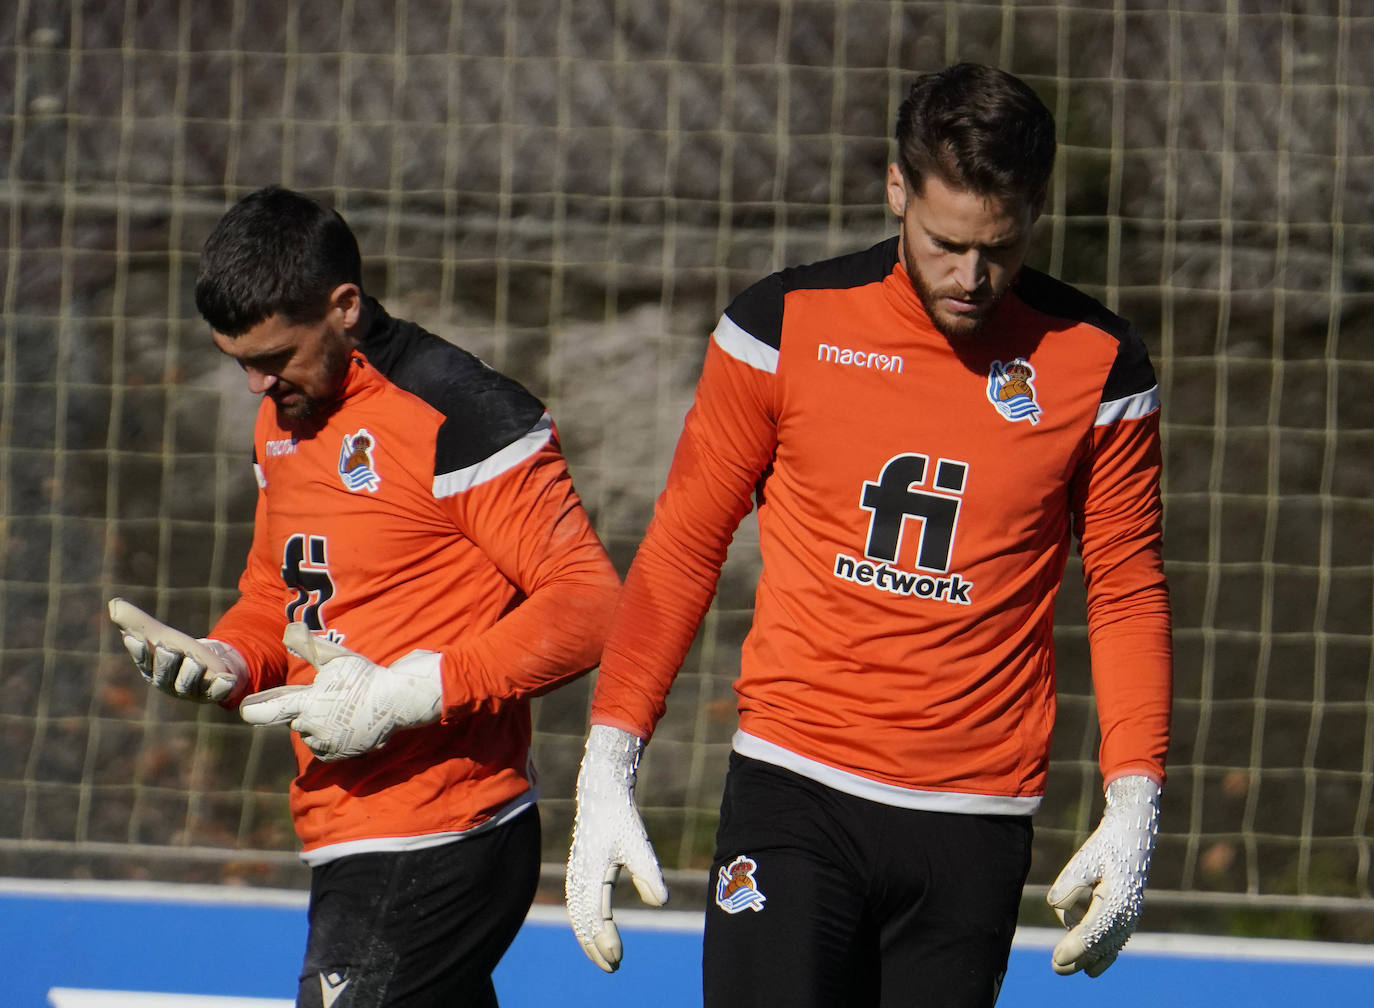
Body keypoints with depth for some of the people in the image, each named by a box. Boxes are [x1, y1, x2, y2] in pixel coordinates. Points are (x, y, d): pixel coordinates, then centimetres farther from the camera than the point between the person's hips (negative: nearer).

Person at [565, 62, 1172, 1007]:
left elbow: (1129, 592, 10)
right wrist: (608, 768, 1)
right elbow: (682, 547, 7)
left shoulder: (1095, 363, 1)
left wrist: (1134, 808, 0)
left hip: (977, 823, 1)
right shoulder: (787, 326, 0)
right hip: (793, 789, -1)